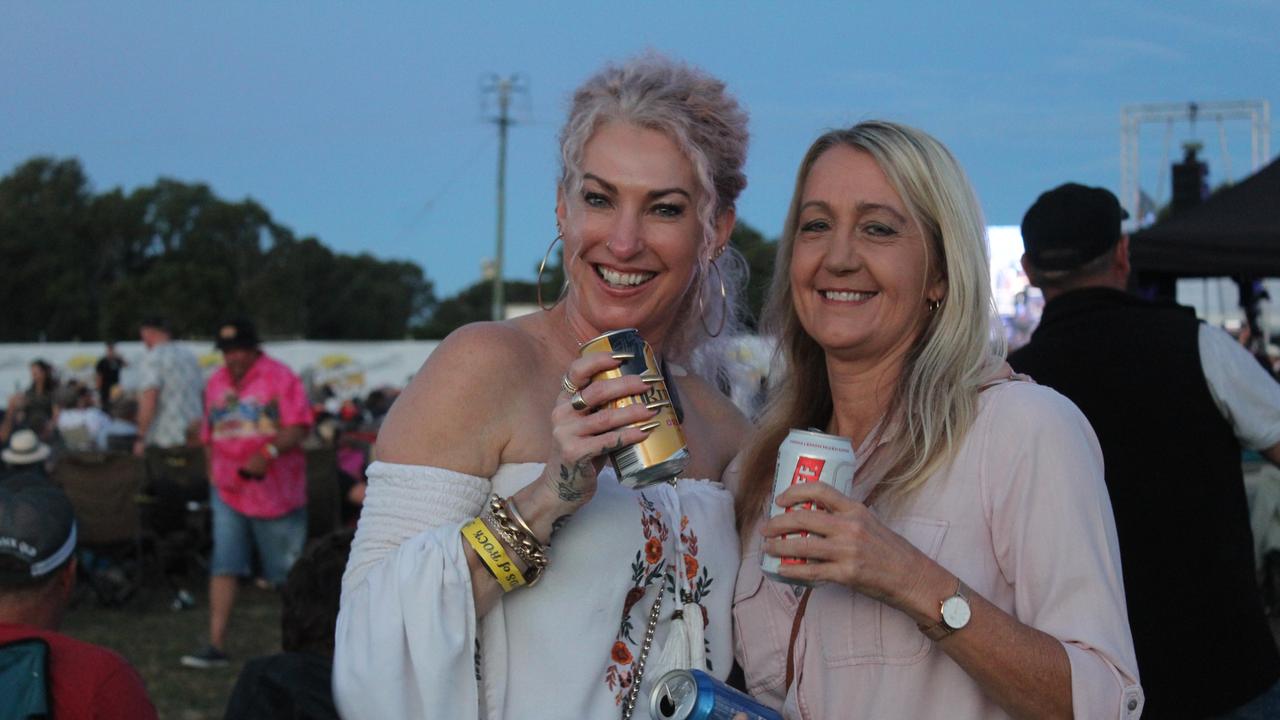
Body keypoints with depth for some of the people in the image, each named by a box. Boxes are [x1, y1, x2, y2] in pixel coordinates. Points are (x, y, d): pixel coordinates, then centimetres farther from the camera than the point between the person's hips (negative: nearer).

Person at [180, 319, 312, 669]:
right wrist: (212, 472, 6)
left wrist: (268, 452, -28)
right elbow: (210, 433, 19)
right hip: (228, 491, 4)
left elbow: (299, 427, -14)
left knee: (288, 571, 5)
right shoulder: (217, 382, 12)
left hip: (275, 492, -4)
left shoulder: (280, 378, -6)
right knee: (223, 567, -5)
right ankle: (216, 645, -6)